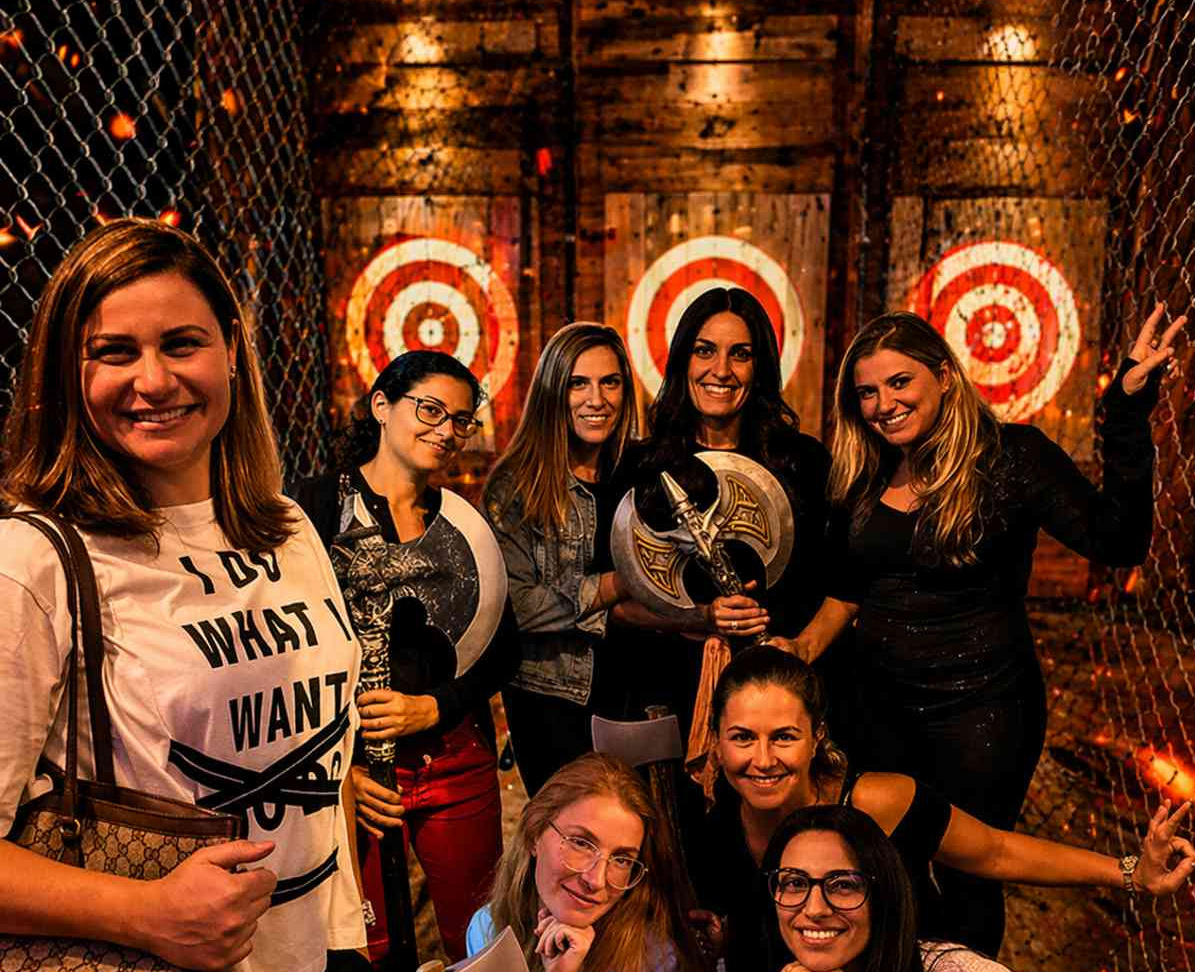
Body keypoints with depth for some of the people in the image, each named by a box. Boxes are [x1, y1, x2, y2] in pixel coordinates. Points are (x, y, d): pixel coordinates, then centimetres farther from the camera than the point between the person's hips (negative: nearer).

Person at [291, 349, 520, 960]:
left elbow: (504, 649, 8)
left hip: (458, 763, 4)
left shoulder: (466, 523, 9)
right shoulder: (318, 505, -3)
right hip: (345, 764, -3)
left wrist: (434, 707, -8)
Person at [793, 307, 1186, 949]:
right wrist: (794, 655, -1)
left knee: (968, 878, 13)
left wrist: (1127, 411, -28)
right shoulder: (866, 477, 3)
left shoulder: (1011, 455, -11)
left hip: (980, 708, -4)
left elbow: (1116, 541, -21)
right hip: (880, 702, 5)